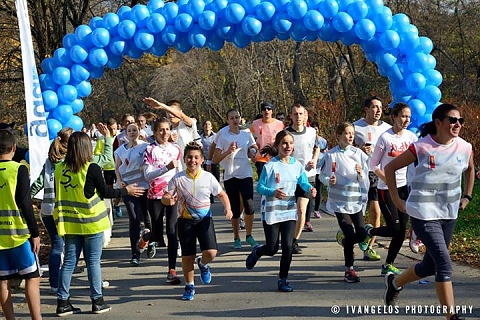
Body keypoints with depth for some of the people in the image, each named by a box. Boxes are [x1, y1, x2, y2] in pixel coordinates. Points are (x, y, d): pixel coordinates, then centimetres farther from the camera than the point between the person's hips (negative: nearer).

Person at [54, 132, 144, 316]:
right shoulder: (92, 169, -14)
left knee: (69, 261, 9)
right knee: (93, 261, 5)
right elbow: (105, 192, -6)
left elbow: (59, 194, 9)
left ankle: (62, 302, 11)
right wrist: (126, 191, 8)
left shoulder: (59, 169, -1)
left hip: (70, 222, 4)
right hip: (91, 221, -4)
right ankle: (97, 301, 13)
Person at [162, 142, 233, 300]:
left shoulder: (208, 177, -3)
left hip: (205, 219, 0)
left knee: (211, 253, -14)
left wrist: (228, 208, -8)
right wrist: (169, 200, -27)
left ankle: (203, 264, 23)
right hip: (185, 220, 0)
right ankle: (189, 286, 25)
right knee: (187, 256, 3)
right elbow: (165, 197, -3)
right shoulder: (178, 178, -6)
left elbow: (221, 194, 9)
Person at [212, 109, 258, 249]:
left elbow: (253, 151, 21)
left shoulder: (247, 134, 7)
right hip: (230, 176, -1)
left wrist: (253, 152, -2)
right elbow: (215, 160, -1)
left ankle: (249, 236, 7)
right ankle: (236, 238, 20)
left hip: (245, 174, 1)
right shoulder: (223, 136, 1)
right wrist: (228, 151, -15)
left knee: (249, 206, -13)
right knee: (235, 210, 4)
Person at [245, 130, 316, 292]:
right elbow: (259, 187, -10)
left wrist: (310, 188, -11)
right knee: (272, 249, 4)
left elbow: (303, 183, 12)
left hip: (289, 211, 3)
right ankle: (257, 251, 41)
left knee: (288, 246, -4)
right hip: (271, 212, -3)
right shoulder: (270, 166, -11)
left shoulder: (297, 165, 2)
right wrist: (273, 192, -28)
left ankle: (283, 280, 13)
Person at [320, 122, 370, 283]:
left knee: (362, 235, -1)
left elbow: (365, 180, 7)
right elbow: (322, 176, 3)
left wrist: (361, 173, -15)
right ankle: (349, 269, 9)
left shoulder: (359, 154, 3)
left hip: (356, 200, 3)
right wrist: (329, 181, -17)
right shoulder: (331, 155, -2)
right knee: (350, 234, -8)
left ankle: (343, 240, 34)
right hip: (339, 201, -3)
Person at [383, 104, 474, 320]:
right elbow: (390, 168, -4)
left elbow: (470, 169, 22)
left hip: (449, 215, 6)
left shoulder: (464, 148, -1)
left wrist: (467, 196, 13)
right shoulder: (421, 148, -14)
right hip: (424, 214, -6)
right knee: (444, 264, -14)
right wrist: (396, 200, -5)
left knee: (430, 265, 15)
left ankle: (395, 282, 42)